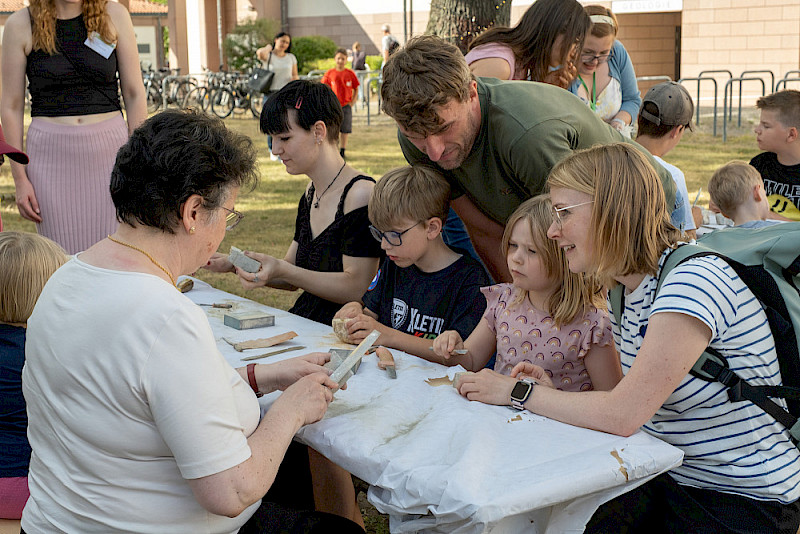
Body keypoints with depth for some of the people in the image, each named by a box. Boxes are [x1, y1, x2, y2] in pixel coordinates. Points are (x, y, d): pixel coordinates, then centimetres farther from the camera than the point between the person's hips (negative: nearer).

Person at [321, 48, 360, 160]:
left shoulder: (350, 74, 0)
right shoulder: (330, 73, 0)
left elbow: (355, 89, 8)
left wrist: (352, 102, -1)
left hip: (346, 106, 0)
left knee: (345, 131, 3)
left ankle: (342, 152, 12)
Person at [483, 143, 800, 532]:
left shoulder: (694, 280, -23)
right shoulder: (630, 289, 6)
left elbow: (623, 414, -27)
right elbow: (631, 404, 8)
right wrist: (554, 394, -6)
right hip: (669, 479, 7)